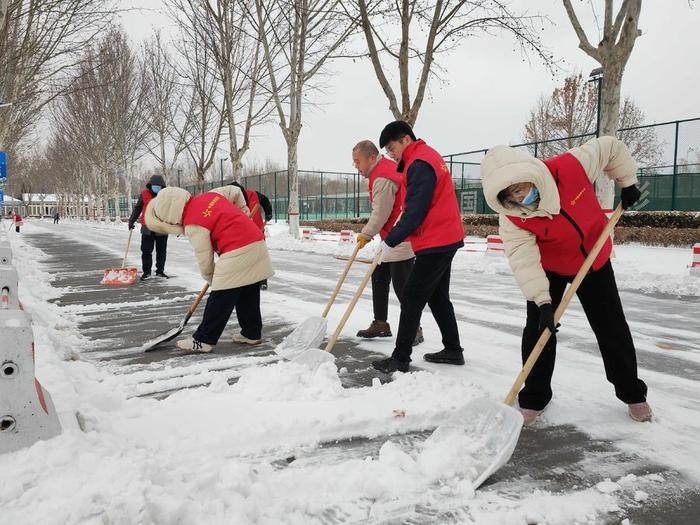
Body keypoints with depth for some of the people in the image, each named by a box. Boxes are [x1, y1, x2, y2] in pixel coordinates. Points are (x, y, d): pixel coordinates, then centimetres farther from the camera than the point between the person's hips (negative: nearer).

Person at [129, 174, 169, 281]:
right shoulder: (144, 194, 0)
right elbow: (137, 208, 10)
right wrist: (131, 220, 7)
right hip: (147, 229, 0)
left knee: (161, 251, 9)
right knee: (146, 251, 3)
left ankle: (160, 271, 21)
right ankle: (146, 271, 13)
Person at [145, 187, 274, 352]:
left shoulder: (193, 225, -10)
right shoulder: (209, 195, 10)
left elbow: (204, 259, -4)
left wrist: (211, 279, 14)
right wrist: (244, 213, 27)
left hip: (237, 254, -9)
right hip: (257, 244, 9)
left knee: (219, 300, -2)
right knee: (249, 295, 18)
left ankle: (203, 340, 5)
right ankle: (252, 333, 27)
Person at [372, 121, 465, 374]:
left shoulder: (420, 164, -17)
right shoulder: (428, 156, 16)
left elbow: (415, 212, -21)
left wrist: (390, 241, -15)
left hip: (435, 243, -11)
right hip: (445, 239, 11)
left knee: (411, 298, -6)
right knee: (438, 297, 17)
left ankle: (400, 358, 0)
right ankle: (453, 350, 25)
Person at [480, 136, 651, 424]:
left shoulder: (572, 166, -30)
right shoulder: (511, 219, -29)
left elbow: (609, 148, -12)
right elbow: (524, 260, -33)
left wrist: (627, 183, -6)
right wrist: (542, 301, -40)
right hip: (549, 268, -1)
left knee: (613, 329, 10)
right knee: (538, 329, -9)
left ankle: (632, 393, 29)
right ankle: (533, 399, 7)